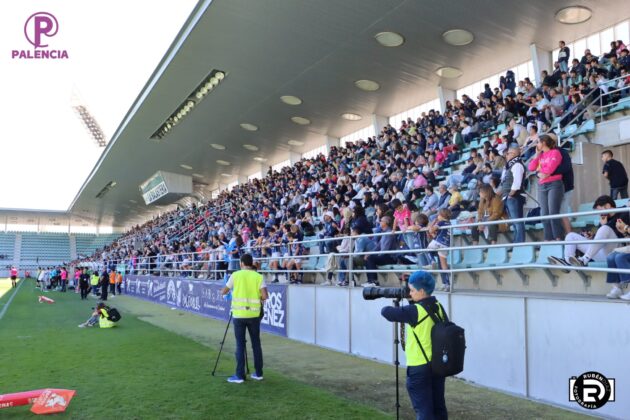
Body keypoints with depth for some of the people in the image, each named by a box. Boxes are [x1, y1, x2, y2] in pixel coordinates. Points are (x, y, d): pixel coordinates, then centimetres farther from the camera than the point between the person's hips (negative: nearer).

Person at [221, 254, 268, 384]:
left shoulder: (236, 275, -1)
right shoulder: (259, 276, 0)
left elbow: (224, 292, 10)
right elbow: (265, 296, -9)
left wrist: (222, 292, 32)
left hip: (239, 314, -1)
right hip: (254, 314, 1)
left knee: (240, 344, 4)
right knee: (256, 343, 11)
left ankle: (240, 375, 6)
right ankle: (258, 373, 18)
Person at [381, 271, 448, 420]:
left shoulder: (415, 311, -20)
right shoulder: (438, 307, 1)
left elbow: (386, 312, -18)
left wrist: (395, 307, 2)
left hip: (419, 368, -7)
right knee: (438, 407, 16)